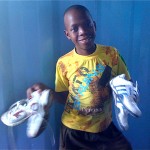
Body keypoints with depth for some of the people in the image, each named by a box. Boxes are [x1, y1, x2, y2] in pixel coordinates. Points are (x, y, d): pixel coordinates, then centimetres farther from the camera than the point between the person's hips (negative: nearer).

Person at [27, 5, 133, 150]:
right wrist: (47, 91, -18)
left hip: (104, 126, 1)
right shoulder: (63, 63, -12)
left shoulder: (112, 54, -11)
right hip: (73, 129, 0)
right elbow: (64, 96, 0)